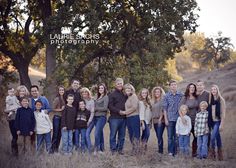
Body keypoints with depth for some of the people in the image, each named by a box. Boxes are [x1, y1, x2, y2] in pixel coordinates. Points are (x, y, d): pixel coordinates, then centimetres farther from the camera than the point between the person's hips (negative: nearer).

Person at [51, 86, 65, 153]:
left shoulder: (64, 99, 8)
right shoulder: (57, 99, -11)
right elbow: (53, 109, -10)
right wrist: (61, 109, -14)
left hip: (62, 118, 6)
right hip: (57, 117, -6)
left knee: (59, 134, 10)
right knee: (55, 133, -2)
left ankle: (57, 148, 19)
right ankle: (53, 148, 6)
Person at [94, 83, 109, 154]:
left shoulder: (106, 97, -5)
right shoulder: (97, 97, 16)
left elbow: (105, 108, -12)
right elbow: (96, 106, 16)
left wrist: (96, 108, -5)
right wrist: (94, 109, -3)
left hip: (102, 117, -7)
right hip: (96, 117, 7)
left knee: (97, 133, -15)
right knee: (100, 133, 12)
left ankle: (96, 149, -13)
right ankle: (101, 149, 18)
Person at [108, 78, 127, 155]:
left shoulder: (125, 94, 14)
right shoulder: (112, 94, 1)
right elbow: (110, 106, -6)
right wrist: (119, 111, -15)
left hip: (123, 118, 4)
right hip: (114, 118, -4)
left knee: (122, 135, 7)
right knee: (113, 135, -3)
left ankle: (120, 149, 15)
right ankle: (113, 150, 3)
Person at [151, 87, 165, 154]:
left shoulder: (163, 100, -3)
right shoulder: (153, 101, 17)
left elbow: (164, 110, -10)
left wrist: (160, 118, -17)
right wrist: (152, 119, 13)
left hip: (161, 120, -6)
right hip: (155, 120, 6)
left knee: (160, 136, -12)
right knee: (158, 136, 7)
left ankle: (160, 150, -10)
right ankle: (160, 150, 13)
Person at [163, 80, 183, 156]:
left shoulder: (181, 95, 3)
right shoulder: (166, 96, 2)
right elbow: (165, 108, 2)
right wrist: (166, 119, -3)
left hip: (178, 118, 1)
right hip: (170, 119, -1)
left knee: (176, 136, 5)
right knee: (170, 136, 1)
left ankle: (175, 151, 12)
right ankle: (170, 152, 7)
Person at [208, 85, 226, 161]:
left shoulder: (221, 100, -8)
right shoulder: (211, 100, 7)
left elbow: (223, 113, -9)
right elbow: (209, 111, 10)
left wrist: (221, 124, -13)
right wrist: (209, 122, 4)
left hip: (218, 121, -5)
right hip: (212, 121, 5)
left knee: (213, 137, -15)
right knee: (217, 137, 13)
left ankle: (212, 151, 3)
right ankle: (220, 153, 21)